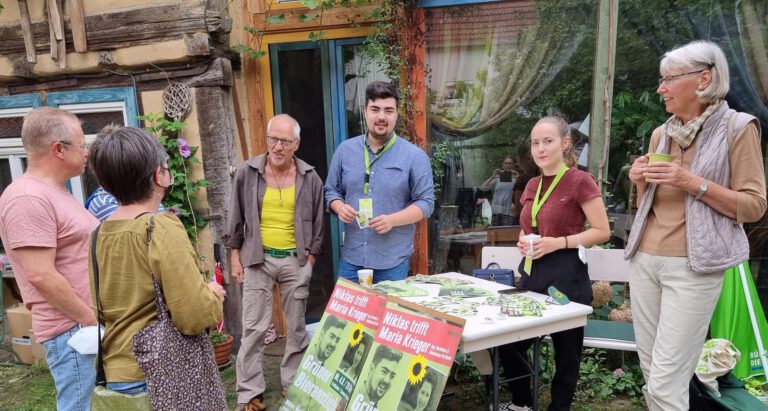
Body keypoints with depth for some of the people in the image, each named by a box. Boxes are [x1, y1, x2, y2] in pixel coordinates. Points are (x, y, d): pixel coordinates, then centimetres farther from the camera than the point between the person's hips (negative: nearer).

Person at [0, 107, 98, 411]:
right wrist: (91, 319, -17)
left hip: (89, 322, 9)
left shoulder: (53, 192, 14)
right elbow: (40, 275, -23)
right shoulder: (28, 198, -18)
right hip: (73, 328, -9)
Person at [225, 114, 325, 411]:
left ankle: (294, 384, 27)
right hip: (257, 259, -1)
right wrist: (235, 258, 1)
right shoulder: (246, 173, -3)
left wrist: (309, 260, 1)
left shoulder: (310, 178, -2)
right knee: (253, 327, 2)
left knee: (297, 326, 10)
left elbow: (317, 223, 5)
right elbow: (236, 219, 3)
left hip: (296, 261, 1)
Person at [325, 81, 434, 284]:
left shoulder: (415, 156, -5)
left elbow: (425, 202, -5)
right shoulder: (345, 150, 6)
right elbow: (331, 191, 14)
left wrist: (392, 220, -20)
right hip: (351, 257, 3)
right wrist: (339, 207, -9)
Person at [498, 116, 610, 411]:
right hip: (532, 273, 7)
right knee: (508, 344, 12)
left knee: (566, 351, 8)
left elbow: (602, 232, -10)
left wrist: (558, 242, -20)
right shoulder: (532, 185, 11)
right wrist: (523, 241, 1)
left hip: (566, 276, -7)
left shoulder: (580, 181, -10)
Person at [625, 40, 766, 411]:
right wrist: (640, 182, -1)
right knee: (651, 375, 13)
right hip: (645, 259, 6)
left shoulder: (737, 128, -4)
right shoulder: (661, 133, 12)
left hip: (692, 266, -6)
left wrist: (693, 183, -17)